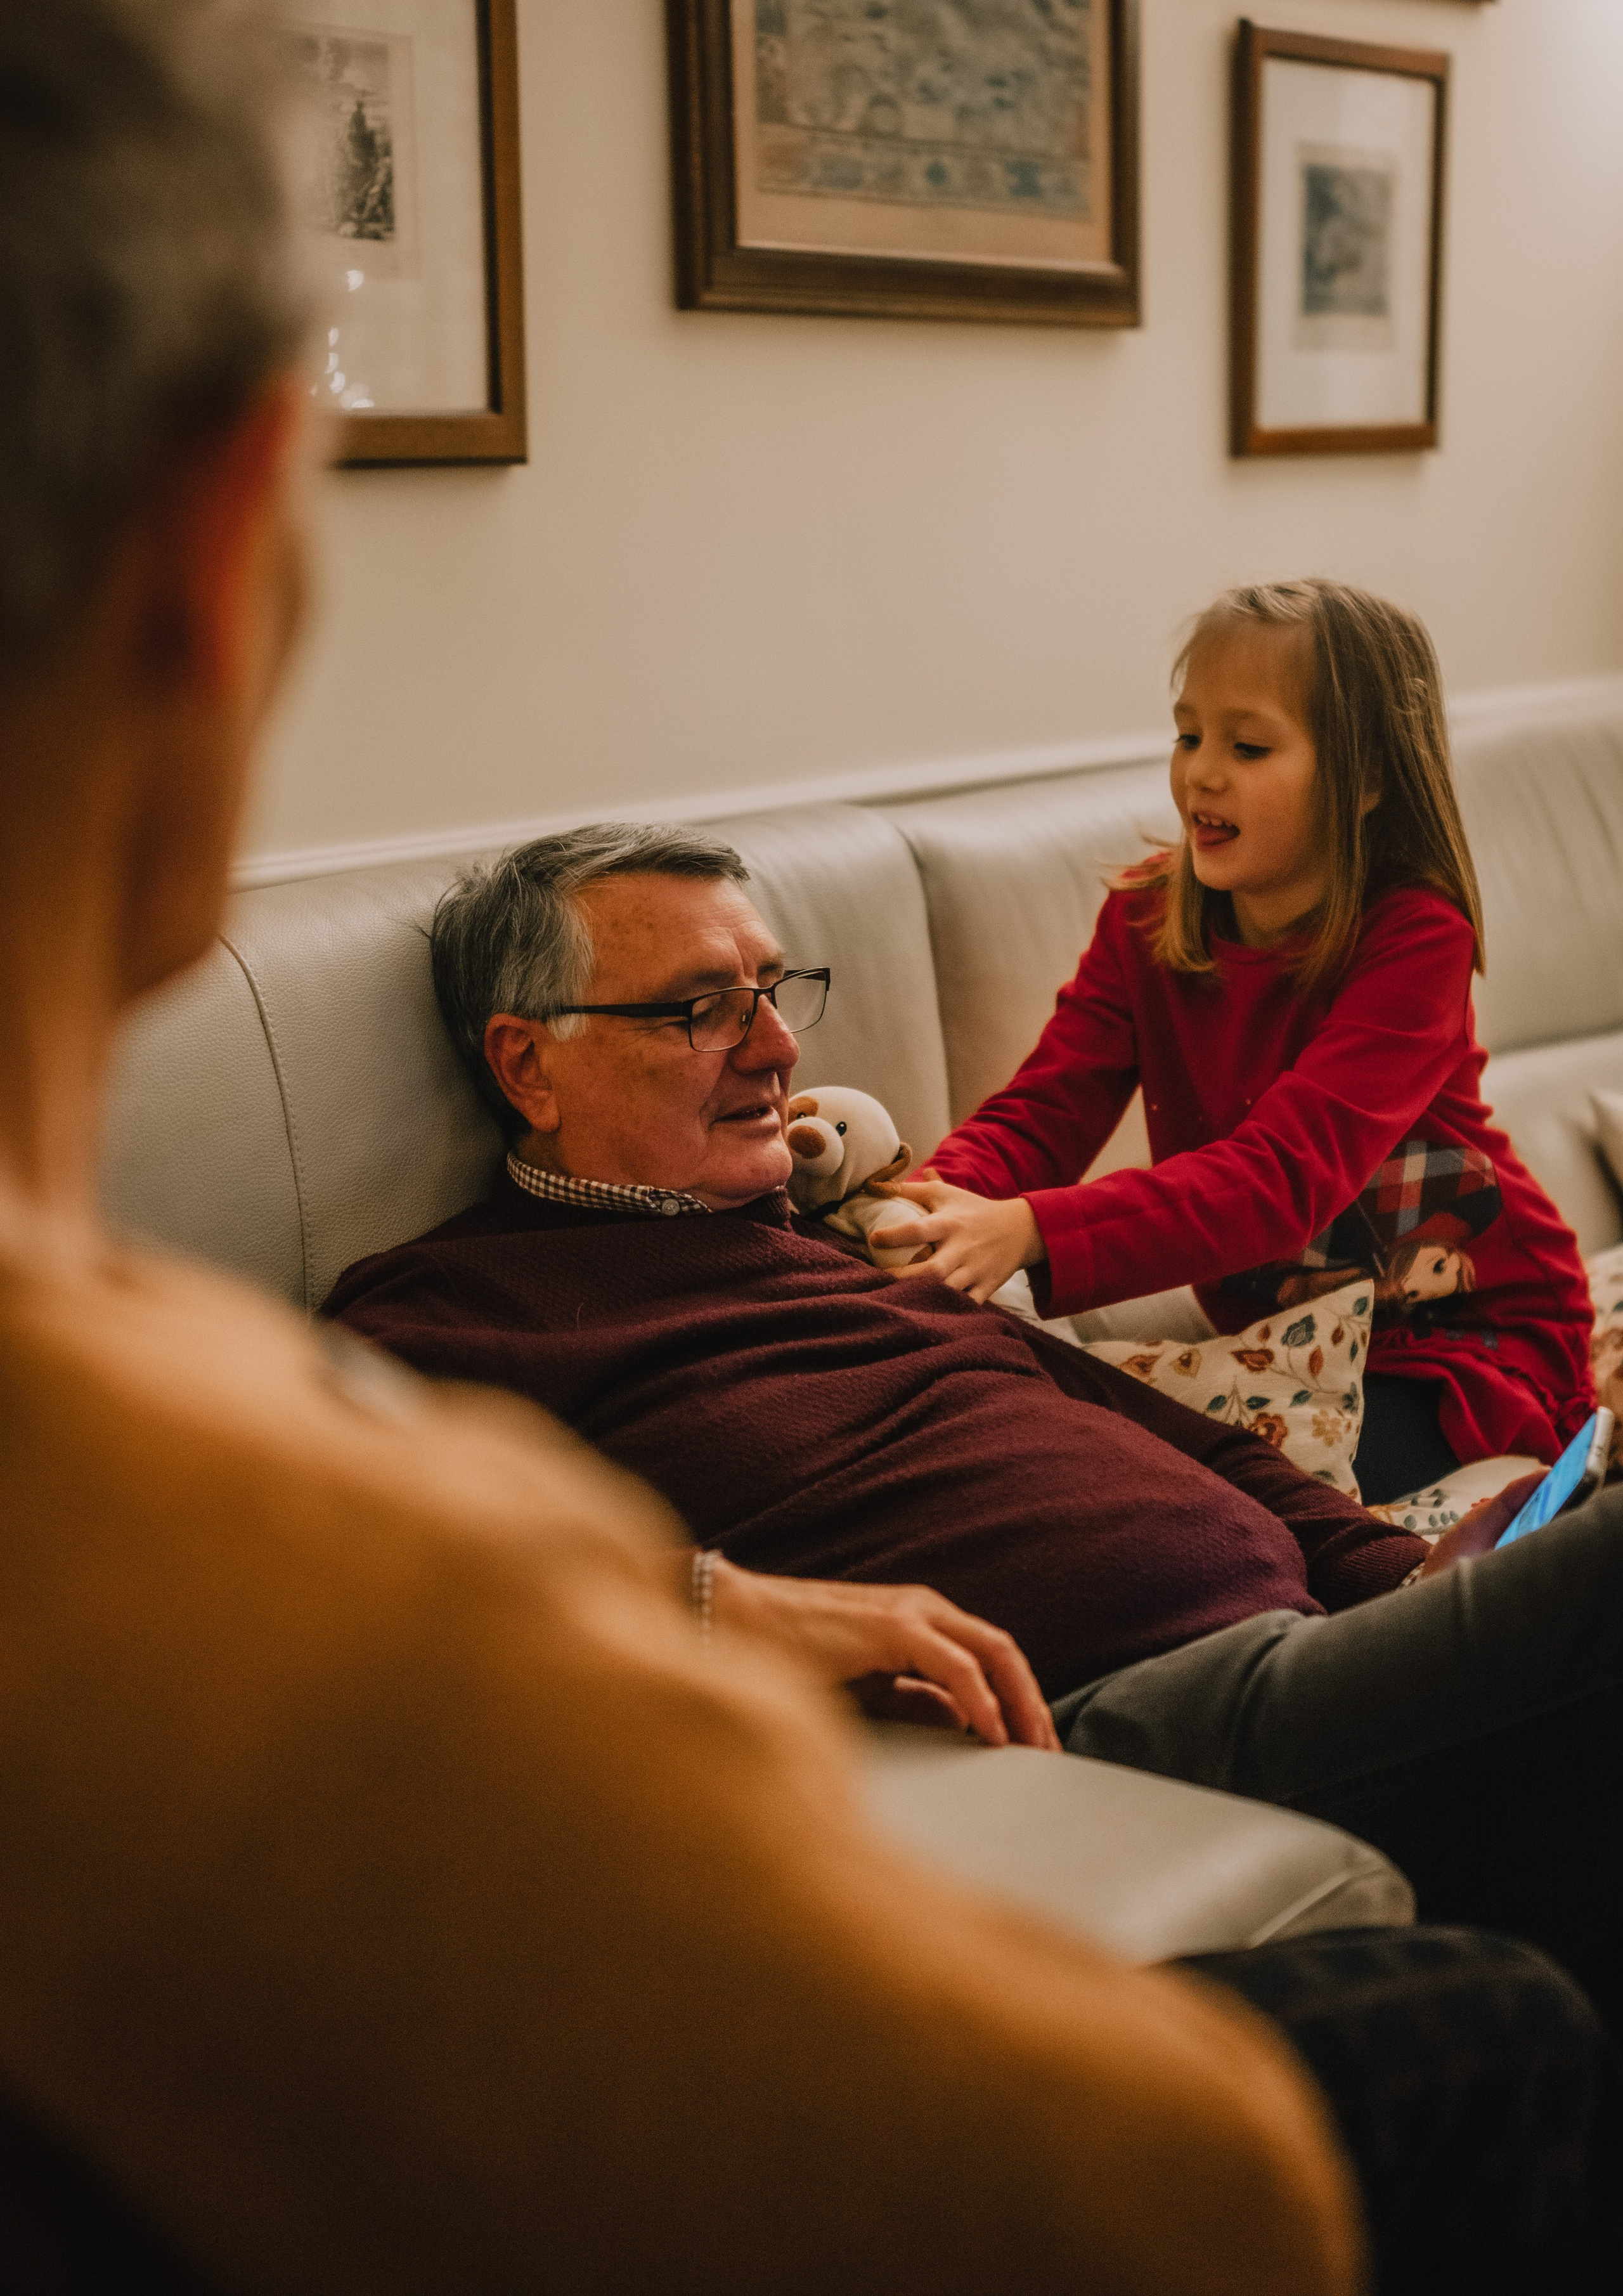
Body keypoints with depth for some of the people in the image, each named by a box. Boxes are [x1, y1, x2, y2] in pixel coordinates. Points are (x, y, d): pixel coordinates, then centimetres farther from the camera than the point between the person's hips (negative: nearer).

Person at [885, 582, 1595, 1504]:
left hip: (1471, 1338, -5)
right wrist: (943, 1202, -37)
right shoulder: (1146, 919, -2)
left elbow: (1281, 1178, -33)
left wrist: (1031, 1231, -47)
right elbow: (1039, 1115, -12)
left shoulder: (1414, 940, -21)